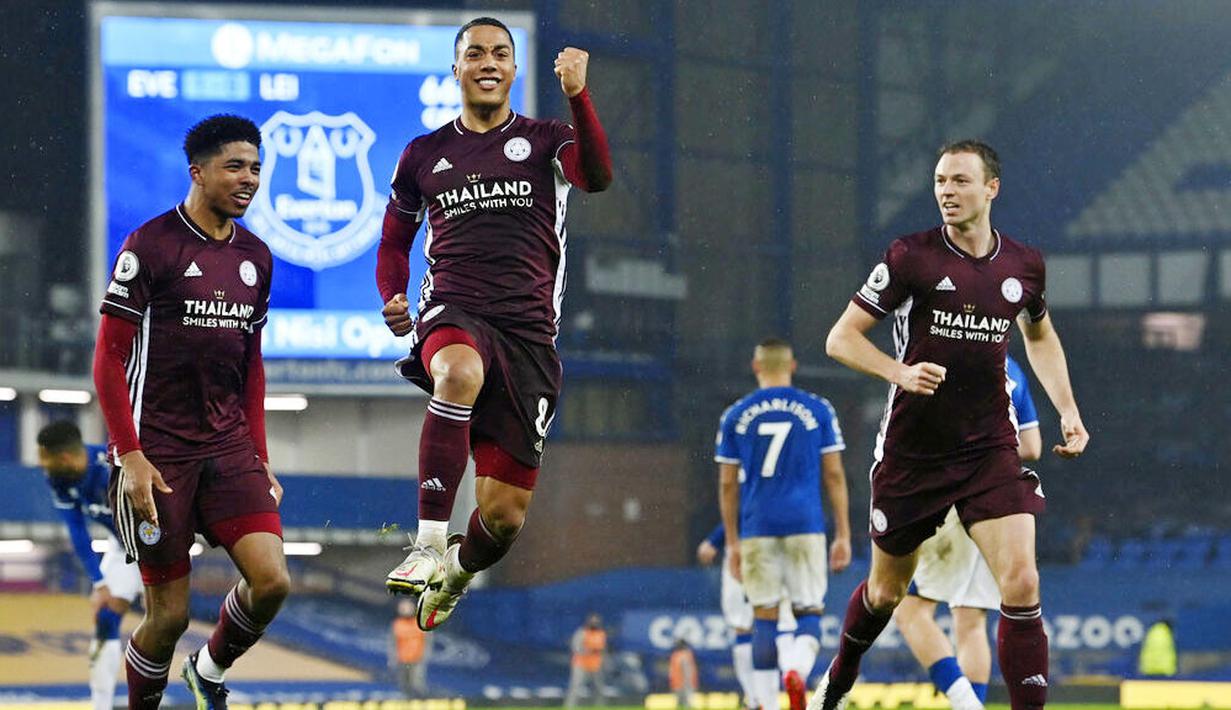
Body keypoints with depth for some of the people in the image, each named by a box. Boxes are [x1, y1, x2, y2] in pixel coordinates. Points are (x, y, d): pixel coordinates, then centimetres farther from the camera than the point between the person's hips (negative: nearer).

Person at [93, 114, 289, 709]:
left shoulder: (255, 257, 11)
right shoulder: (150, 246, -9)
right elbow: (109, 357, -9)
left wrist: (258, 456, 15)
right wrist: (131, 455, -16)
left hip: (229, 448, 5)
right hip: (158, 454, -5)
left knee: (272, 581, -12)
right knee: (169, 615, -3)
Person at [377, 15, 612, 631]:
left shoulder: (544, 141, 9)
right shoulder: (425, 154, 15)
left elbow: (596, 176, -13)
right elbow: (394, 240, 27)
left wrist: (577, 96, -28)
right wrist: (394, 300, 7)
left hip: (527, 330, 0)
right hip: (451, 315, 0)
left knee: (505, 513, -1)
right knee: (461, 372, -41)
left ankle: (459, 570, 35)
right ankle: (429, 545, -39)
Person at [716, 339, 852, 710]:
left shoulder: (735, 416, 6)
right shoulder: (817, 410, 4)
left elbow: (727, 484, 7)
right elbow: (834, 475, 2)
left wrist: (732, 542, 13)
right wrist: (843, 535, 6)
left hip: (757, 527, 1)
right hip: (805, 525, -1)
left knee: (764, 616, 7)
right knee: (809, 611, 4)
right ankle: (799, 670, -25)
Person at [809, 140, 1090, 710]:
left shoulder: (1024, 266, 3)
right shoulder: (911, 257, -8)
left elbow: (1040, 336, 25)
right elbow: (840, 338, -6)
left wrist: (1068, 410, 14)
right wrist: (901, 372, -22)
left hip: (991, 448, 2)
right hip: (911, 450, -1)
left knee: (1021, 585, -17)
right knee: (887, 590, 14)